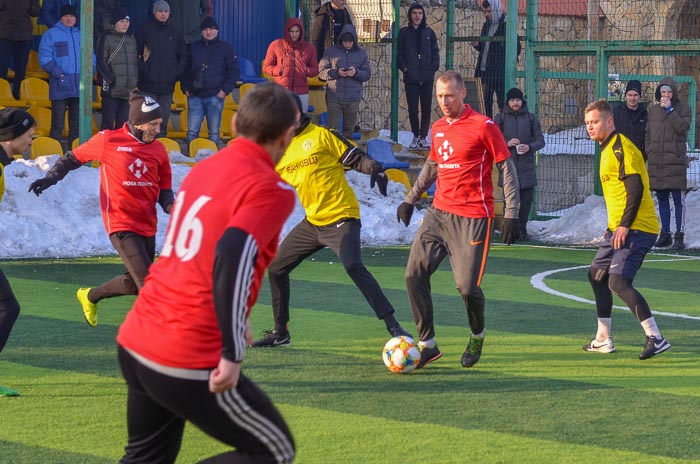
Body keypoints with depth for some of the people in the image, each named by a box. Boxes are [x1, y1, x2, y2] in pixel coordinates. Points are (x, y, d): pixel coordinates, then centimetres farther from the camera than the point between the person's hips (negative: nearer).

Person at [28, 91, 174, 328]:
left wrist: (170, 206, -10)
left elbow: (164, 190, 11)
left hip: (147, 227, 6)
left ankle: (90, 296, 43)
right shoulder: (108, 141, -6)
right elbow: (74, 158, 7)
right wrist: (50, 178, -3)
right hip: (121, 225, -6)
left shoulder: (158, 150, 6)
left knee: (134, 283, 17)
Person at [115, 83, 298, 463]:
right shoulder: (269, 190, -11)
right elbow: (233, 259, -26)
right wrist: (233, 355, -23)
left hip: (134, 344, 8)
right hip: (189, 364, -8)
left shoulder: (203, 169, 12)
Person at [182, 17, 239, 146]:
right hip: (195, 96, 2)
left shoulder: (225, 48, 5)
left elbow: (234, 71, 3)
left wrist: (225, 90, -6)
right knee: (192, 131, 1)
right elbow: (185, 69, 17)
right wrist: (185, 88, 5)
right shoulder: (193, 48, 12)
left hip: (215, 97, -2)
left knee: (214, 132, 1)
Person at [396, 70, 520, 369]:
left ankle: (478, 336, 22)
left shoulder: (483, 126, -7)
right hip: (439, 212, 6)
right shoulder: (437, 128, 13)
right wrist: (411, 199, 27)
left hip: (473, 218, -6)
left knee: (467, 286, -9)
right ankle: (427, 344, 2)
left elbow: (507, 168, -5)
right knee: (414, 274, -6)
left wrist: (511, 213, -10)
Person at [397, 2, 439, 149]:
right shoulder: (404, 33, 7)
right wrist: (404, 67, -6)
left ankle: (423, 137, 6)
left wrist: (434, 67, -2)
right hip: (411, 77, -1)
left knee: (426, 108, 0)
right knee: (412, 109, -1)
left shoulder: (429, 32, 10)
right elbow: (399, 53, 7)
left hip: (427, 77, 1)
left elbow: (435, 52, 13)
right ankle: (416, 136, 10)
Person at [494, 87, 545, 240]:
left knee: (527, 199, 0)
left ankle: (522, 229, 12)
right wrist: (507, 143, -13)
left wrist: (529, 147, -10)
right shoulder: (501, 118, 6)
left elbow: (540, 140, 10)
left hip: (527, 166, 2)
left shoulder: (530, 118, 10)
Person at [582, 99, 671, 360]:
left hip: (636, 229, -11)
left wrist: (624, 225, -23)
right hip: (619, 228, 11)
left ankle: (656, 338, -20)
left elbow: (635, 186, -21)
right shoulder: (608, 149, 19)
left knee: (618, 281, -20)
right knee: (597, 275, 16)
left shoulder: (621, 147, -13)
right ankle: (603, 340, 24)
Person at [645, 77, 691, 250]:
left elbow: (683, 127, -13)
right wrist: (650, 151, 6)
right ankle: (665, 234, 16)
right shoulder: (653, 110, 16)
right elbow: (647, 134, 19)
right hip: (656, 163, 5)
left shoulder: (684, 108, 3)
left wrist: (669, 110, -13)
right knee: (662, 200, 9)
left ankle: (679, 236, -6)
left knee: (678, 200, -7)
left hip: (676, 161, -5)